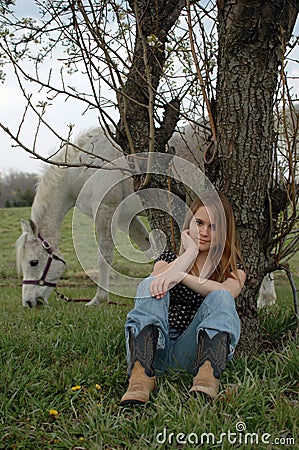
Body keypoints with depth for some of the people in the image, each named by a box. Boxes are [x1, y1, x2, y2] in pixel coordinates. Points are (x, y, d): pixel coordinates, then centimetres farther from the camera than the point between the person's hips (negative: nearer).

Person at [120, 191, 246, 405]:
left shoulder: (234, 269, 14)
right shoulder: (170, 258, 20)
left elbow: (227, 292, -13)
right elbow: (157, 281, -6)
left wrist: (181, 276, -27)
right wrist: (191, 251, 0)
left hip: (192, 351, -1)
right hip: (154, 348, 1)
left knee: (221, 298, -25)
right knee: (150, 285, -23)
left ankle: (207, 378, -52)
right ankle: (140, 376, -48)